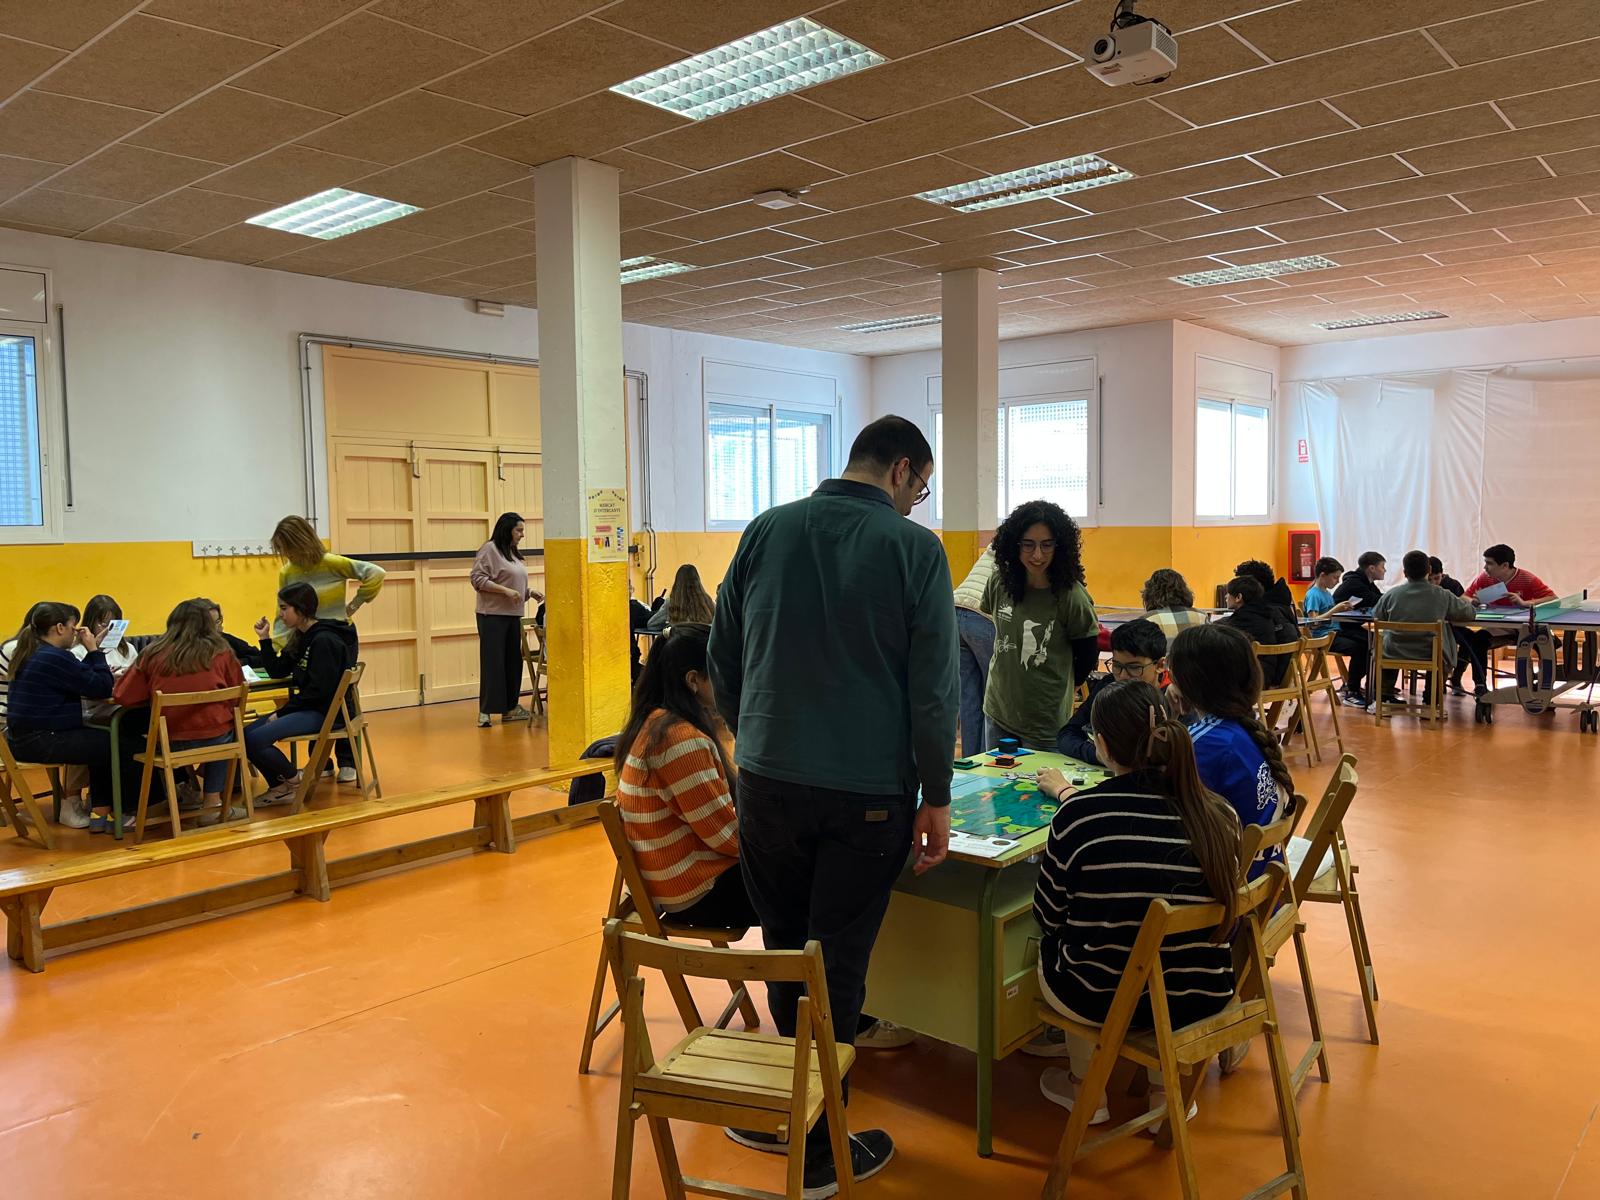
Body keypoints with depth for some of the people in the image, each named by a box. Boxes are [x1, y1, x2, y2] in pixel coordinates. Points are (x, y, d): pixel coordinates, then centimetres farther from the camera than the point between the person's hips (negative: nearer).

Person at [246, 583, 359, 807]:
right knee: (247, 733, 2)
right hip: (309, 707, 10)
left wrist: (282, 712, -15)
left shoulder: (324, 640, -17)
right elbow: (277, 672, 16)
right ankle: (279, 787, 9)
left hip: (325, 711, -10)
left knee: (257, 739, -20)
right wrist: (265, 639, 8)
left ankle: (293, 781, 2)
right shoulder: (301, 638, 13)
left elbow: (319, 689, -21)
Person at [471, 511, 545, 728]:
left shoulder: (514, 553, 18)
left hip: (513, 615, 8)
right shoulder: (490, 549, -7)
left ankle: (510, 707, 16)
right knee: (492, 662, -7)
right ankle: (485, 711, -2)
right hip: (492, 615, -8)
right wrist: (506, 591, -19)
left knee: (513, 661, 9)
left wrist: (530, 592, 8)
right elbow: (477, 579, -14)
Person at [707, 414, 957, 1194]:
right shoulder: (914, 549, -7)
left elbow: (721, 658, 7)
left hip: (769, 780, 4)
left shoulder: (766, 531, 3)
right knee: (837, 969, 8)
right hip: (868, 793, -3)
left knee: (784, 953, 20)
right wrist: (936, 796, 1)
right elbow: (933, 688, -8)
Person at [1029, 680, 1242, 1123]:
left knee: (1053, 944, 30)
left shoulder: (1078, 816, -20)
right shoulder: (1219, 815, -9)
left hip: (1100, 998, -3)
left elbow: (1048, 918, -8)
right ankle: (1166, 1090, 34)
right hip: (1200, 1000, 3)